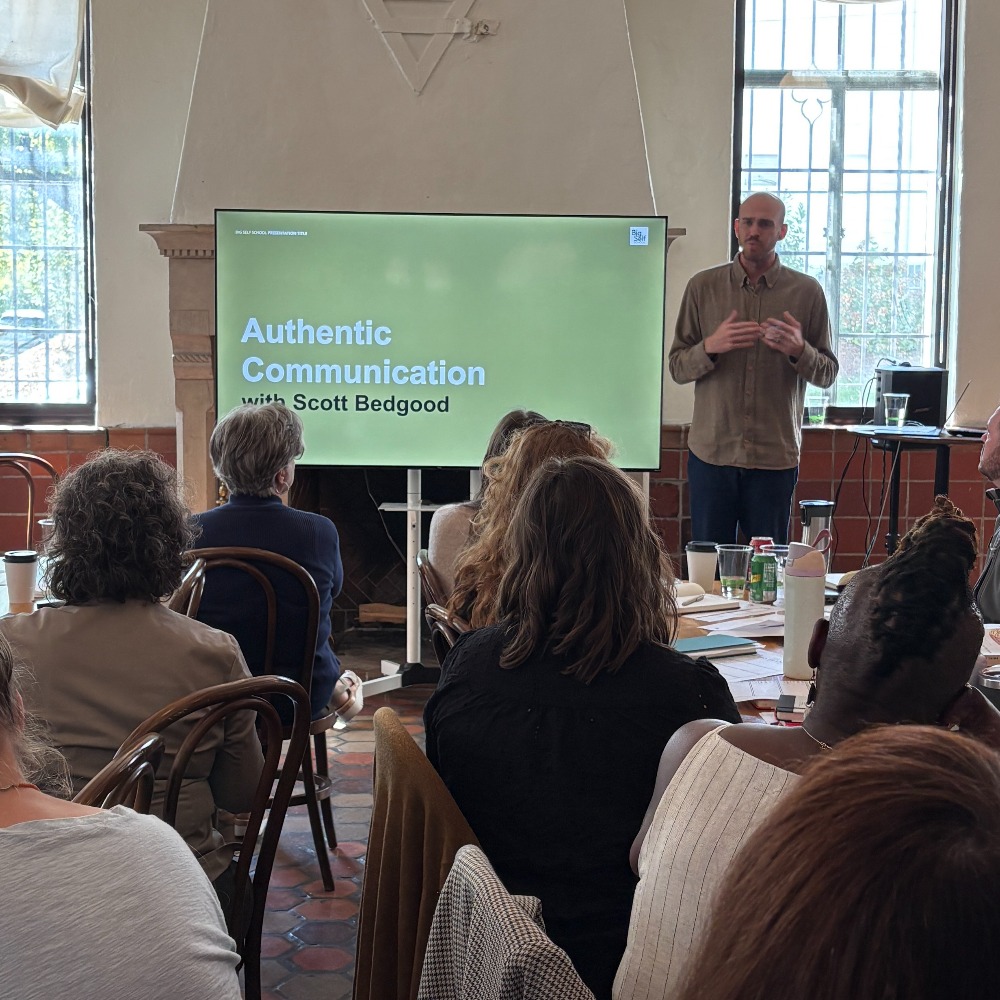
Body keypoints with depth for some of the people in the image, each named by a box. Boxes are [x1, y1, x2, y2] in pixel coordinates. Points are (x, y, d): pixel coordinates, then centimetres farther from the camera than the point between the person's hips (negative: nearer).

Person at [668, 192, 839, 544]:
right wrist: (710, 347, -16)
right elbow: (677, 367, 3)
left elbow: (827, 374, 5)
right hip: (711, 451, 0)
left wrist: (799, 351, -15)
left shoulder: (807, 291, 4)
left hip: (775, 456, 0)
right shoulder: (703, 286, 5)